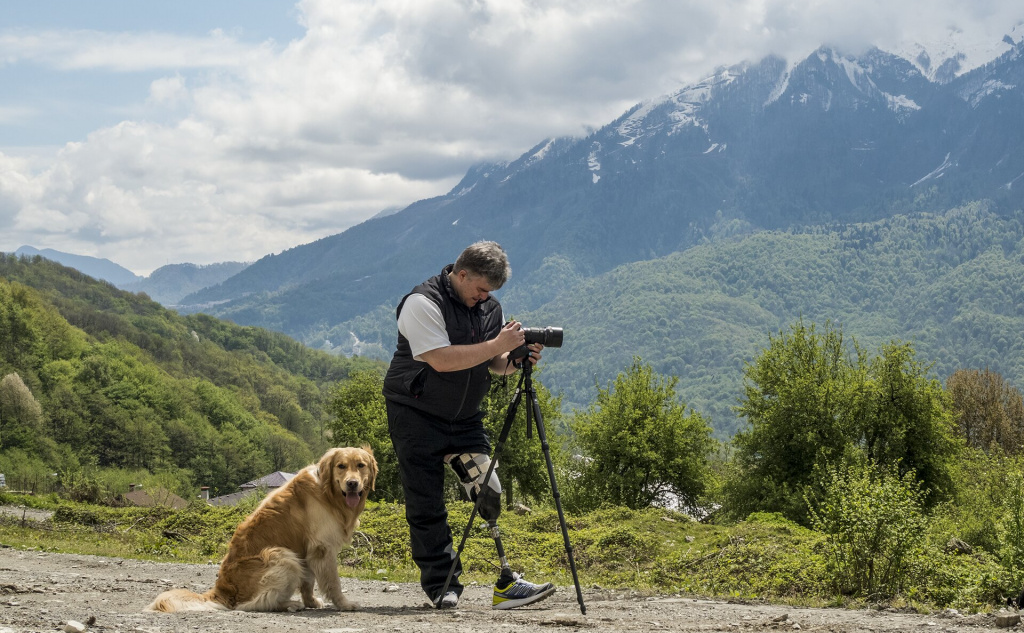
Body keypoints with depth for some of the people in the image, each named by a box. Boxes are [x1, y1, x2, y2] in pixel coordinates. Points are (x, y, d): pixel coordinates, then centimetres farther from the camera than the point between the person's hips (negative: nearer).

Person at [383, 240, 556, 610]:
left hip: (465, 417, 6)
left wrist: (517, 359, -10)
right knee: (427, 506, -3)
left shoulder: (490, 308, 7)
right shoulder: (423, 303, -16)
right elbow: (442, 360, -27)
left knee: (489, 493, -4)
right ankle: (441, 587, 5)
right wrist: (496, 346, -26)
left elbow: (494, 364, 13)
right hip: (417, 414, -6)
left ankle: (505, 583, -3)